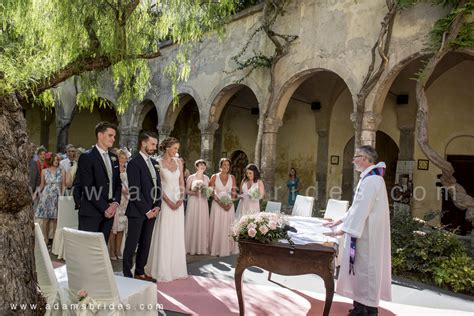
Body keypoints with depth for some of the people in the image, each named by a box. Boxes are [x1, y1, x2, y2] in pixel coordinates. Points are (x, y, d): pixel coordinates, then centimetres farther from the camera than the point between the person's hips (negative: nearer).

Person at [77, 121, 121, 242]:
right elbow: (87, 187, -13)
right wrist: (104, 207, -13)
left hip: (109, 211, 6)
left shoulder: (113, 158, 15)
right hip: (91, 213, -6)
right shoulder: (86, 157, -6)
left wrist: (115, 203, -1)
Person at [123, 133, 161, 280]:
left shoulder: (154, 163, 13)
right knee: (131, 244, 3)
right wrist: (146, 210, -13)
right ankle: (127, 274, 14)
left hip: (151, 211, 7)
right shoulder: (134, 163, -11)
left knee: (145, 244, 13)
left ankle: (140, 272, 24)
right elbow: (134, 191, -15)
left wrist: (157, 206, 3)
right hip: (137, 212, -7)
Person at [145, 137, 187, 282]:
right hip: (165, 201, -5)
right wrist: (169, 202, -15)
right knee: (164, 235, 0)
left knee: (177, 235, 9)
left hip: (178, 201, 5)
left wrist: (181, 198, -5)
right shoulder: (158, 163, -6)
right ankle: (162, 270, 12)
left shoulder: (178, 162, 8)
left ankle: (176, 268, 21)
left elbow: (182, 182, 10)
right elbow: (158, 185, -9)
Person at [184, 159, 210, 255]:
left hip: (203, 203, 4)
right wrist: (194, 192, -18)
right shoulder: (191, 177, -2)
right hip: (193, 202, -4)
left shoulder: (206, 178, 10)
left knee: (203, 224, 3)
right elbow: (187, 190, -2)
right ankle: (192, 248, 7)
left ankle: (202, 247, 11)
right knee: (193, 223, -2)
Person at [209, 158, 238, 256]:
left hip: (229, 205, 2)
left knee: (228, 227, 3)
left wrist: (229, 203, -14)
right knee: (217, 227, 1)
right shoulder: (214, 177, -1)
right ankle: (217, 249, 10)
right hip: (217, 205, -1)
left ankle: (228, 249, 13)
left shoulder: (232, 178, 5)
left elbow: (234, 193, 3)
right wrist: (220, 203, -15)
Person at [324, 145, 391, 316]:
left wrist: (343, 230, -22)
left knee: (365, 268, 0)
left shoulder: (371, 179, -19)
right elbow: (358, 206, 18)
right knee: (364, 268, 15)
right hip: (365, 231, 10)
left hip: (367, 234, -10)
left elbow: (362, 209, -24)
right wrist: (340, 221, 18)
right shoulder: (370, 177, 13)